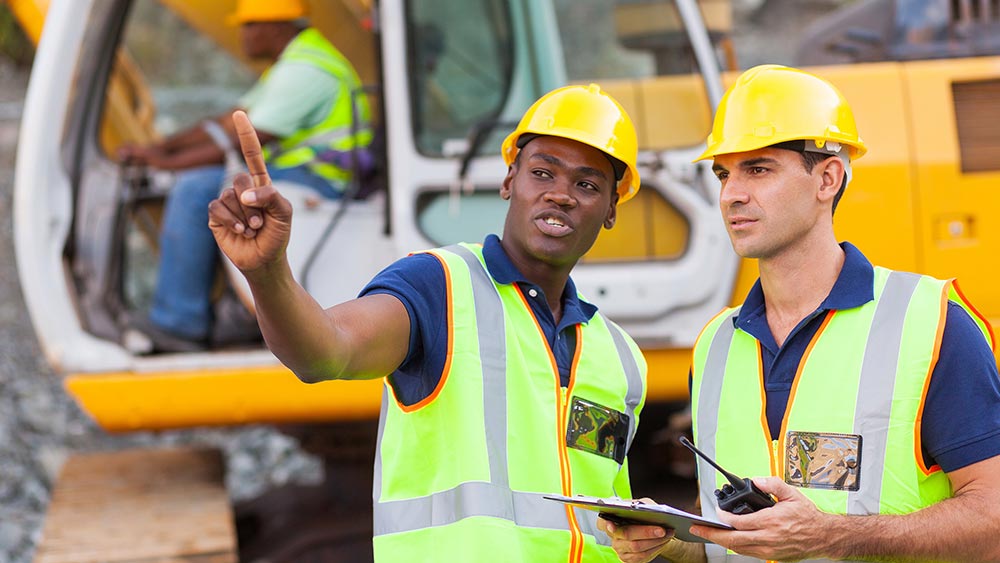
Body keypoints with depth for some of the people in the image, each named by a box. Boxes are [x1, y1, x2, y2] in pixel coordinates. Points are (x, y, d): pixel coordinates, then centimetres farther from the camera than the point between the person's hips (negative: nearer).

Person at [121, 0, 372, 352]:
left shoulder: (302, 69, -16)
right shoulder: (290, 62, 19)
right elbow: (231, 122, 18)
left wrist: (169, 161, -15)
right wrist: (160, 147, 9)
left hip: (315, 178, -11)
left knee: (196, 189, -19)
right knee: (194, 188, 15)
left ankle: (178, 323, -17)